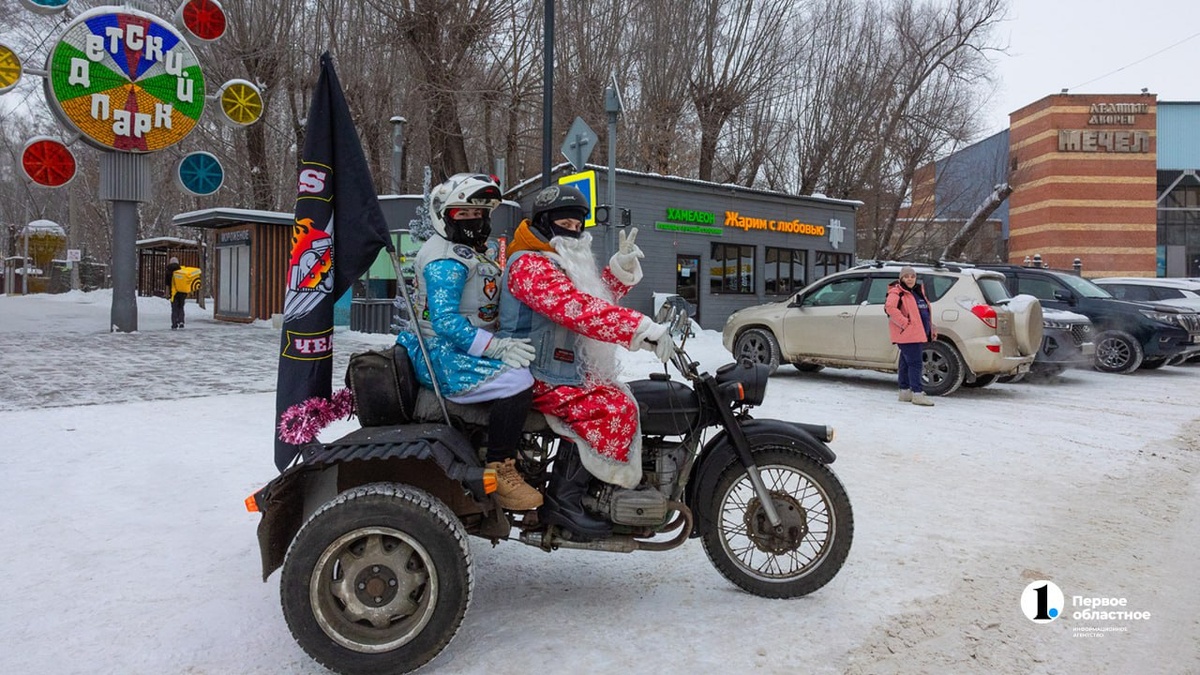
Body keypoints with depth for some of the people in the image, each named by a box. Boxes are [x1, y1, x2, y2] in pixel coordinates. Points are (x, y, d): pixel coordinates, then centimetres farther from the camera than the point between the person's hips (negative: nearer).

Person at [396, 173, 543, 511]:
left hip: (464, 346, 11)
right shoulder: (445, 261, -15)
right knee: (516, 381, -28)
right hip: (442, 355, -11)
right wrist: (496, 346, -30)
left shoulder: (471, 255, 18)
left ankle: (511, 446, 20)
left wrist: (506, 341, 8)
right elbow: (445, 321, -25)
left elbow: (484, 311, 21)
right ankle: (499, 470, -18)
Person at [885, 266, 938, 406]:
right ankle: (918, 393, -13)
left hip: (919, 334, 9)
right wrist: (904, 323, -24)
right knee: (914, 363, -12)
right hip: (907, 335, -9)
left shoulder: (918, 291, 20)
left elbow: (925, 312, 30)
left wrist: (932, 328, 24)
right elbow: (890, 307, -26)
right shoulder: (897, 292, -9)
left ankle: (905, 391, 20)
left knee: (906, 363, 14)